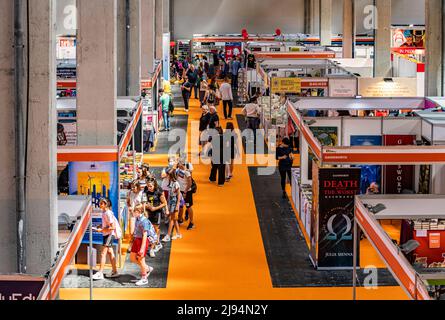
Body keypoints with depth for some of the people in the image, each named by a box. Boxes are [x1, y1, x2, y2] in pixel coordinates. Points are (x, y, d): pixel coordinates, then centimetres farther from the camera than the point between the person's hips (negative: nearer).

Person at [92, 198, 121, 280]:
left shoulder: (108, 213, -20)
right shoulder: (104, 212, 8)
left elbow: (113, 227, -22)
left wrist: (102, 230, -20)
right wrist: (100, 227, 7)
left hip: (110, 234, -10)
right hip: (107, 234, 10)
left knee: (103, 253, -10)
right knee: (110, 253, 15)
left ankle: (100, 273, -10)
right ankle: (115, 272, 23)